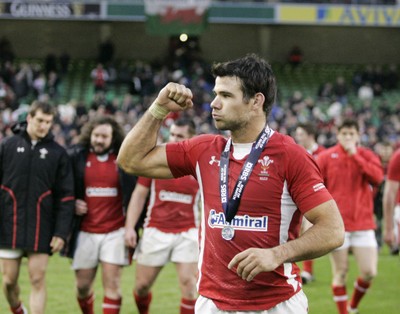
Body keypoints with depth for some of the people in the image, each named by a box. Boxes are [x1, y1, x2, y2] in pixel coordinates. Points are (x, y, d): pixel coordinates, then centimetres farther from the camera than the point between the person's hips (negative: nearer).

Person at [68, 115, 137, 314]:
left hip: (115, 231, -1)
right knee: (83, 285, 8)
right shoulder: (76, 156, 2)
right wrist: (72, 204, -6)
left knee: (112, 284, -6)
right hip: (86, 231, 2)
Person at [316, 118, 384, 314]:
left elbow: (377, 177, -13)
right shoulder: (326, 157, 2)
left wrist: (355, 155, -15)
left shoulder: (367, 156, 6)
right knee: (340, 273, 0)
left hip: (363, 224, 2)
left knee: (369, 272, -2)